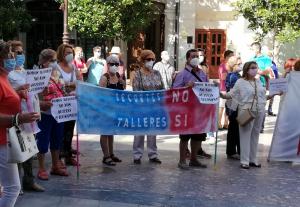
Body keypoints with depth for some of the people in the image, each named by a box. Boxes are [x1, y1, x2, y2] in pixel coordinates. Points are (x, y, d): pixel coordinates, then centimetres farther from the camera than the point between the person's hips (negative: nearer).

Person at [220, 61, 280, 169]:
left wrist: (274, 94, 13)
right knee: (245, 135, -4)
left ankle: (253, 159, 18)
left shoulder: (258, 82, 14)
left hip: (259, 112, 5)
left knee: (255, 135, 9)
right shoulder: (241, 82, -2)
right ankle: (244, 161, 1)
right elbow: (232, 95, -6)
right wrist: (221, 95, -20)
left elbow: (263, 96, 20)